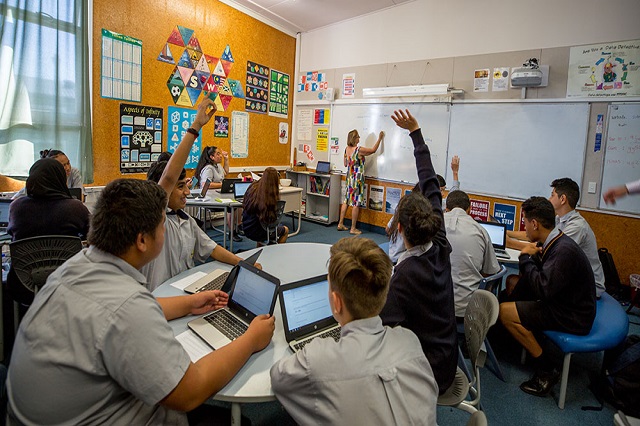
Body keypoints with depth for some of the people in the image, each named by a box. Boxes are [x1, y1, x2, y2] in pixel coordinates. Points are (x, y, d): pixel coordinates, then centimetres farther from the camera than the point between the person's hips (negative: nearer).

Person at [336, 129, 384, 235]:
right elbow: (373, 150, -2)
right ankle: (353, 228, 4)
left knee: (346, 200, 14)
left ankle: (340, 224, 20)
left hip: (349, 177, 7)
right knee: (356, 203, -1)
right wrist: (380, 138, 7)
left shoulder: (346, 149, 5)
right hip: (358, 178, -7)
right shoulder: (359, 150, -15)